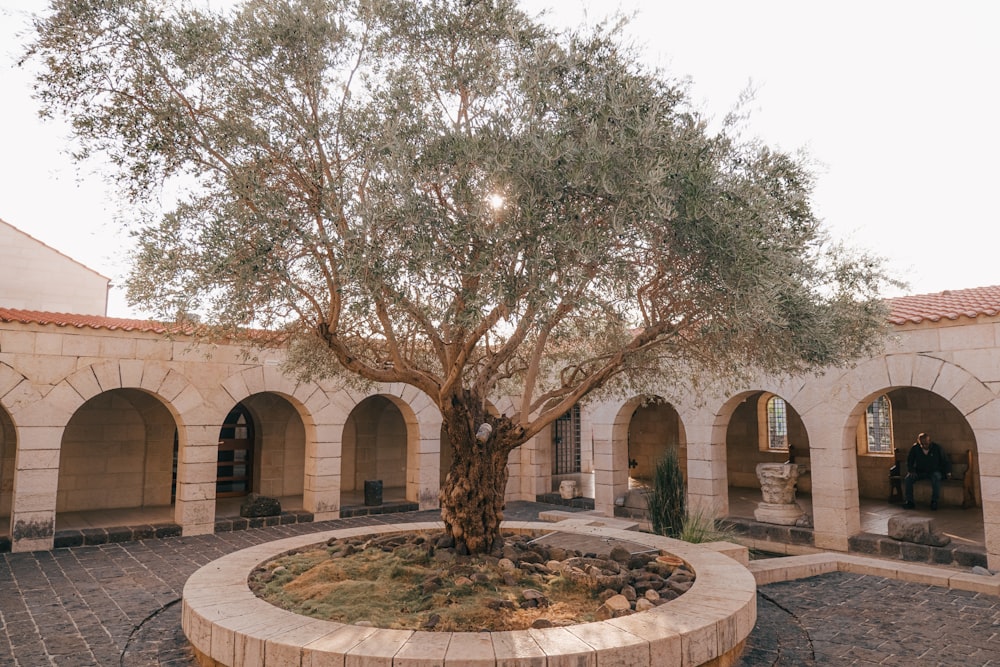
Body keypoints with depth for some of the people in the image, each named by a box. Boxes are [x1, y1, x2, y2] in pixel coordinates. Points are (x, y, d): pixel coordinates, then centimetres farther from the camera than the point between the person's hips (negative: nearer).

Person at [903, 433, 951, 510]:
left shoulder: (937, 448, -5)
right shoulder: (915, 448, -2)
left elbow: (946, 462, 3)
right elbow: (909, 461, 9)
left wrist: (948, 472, -11)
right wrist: (911, 471, -7)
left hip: (934, 471, -2)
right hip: (919, 472, 2)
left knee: (936, 477, -37)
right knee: (908, 479, -26)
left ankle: (934, 501, -28)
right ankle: (909, 501, -19)